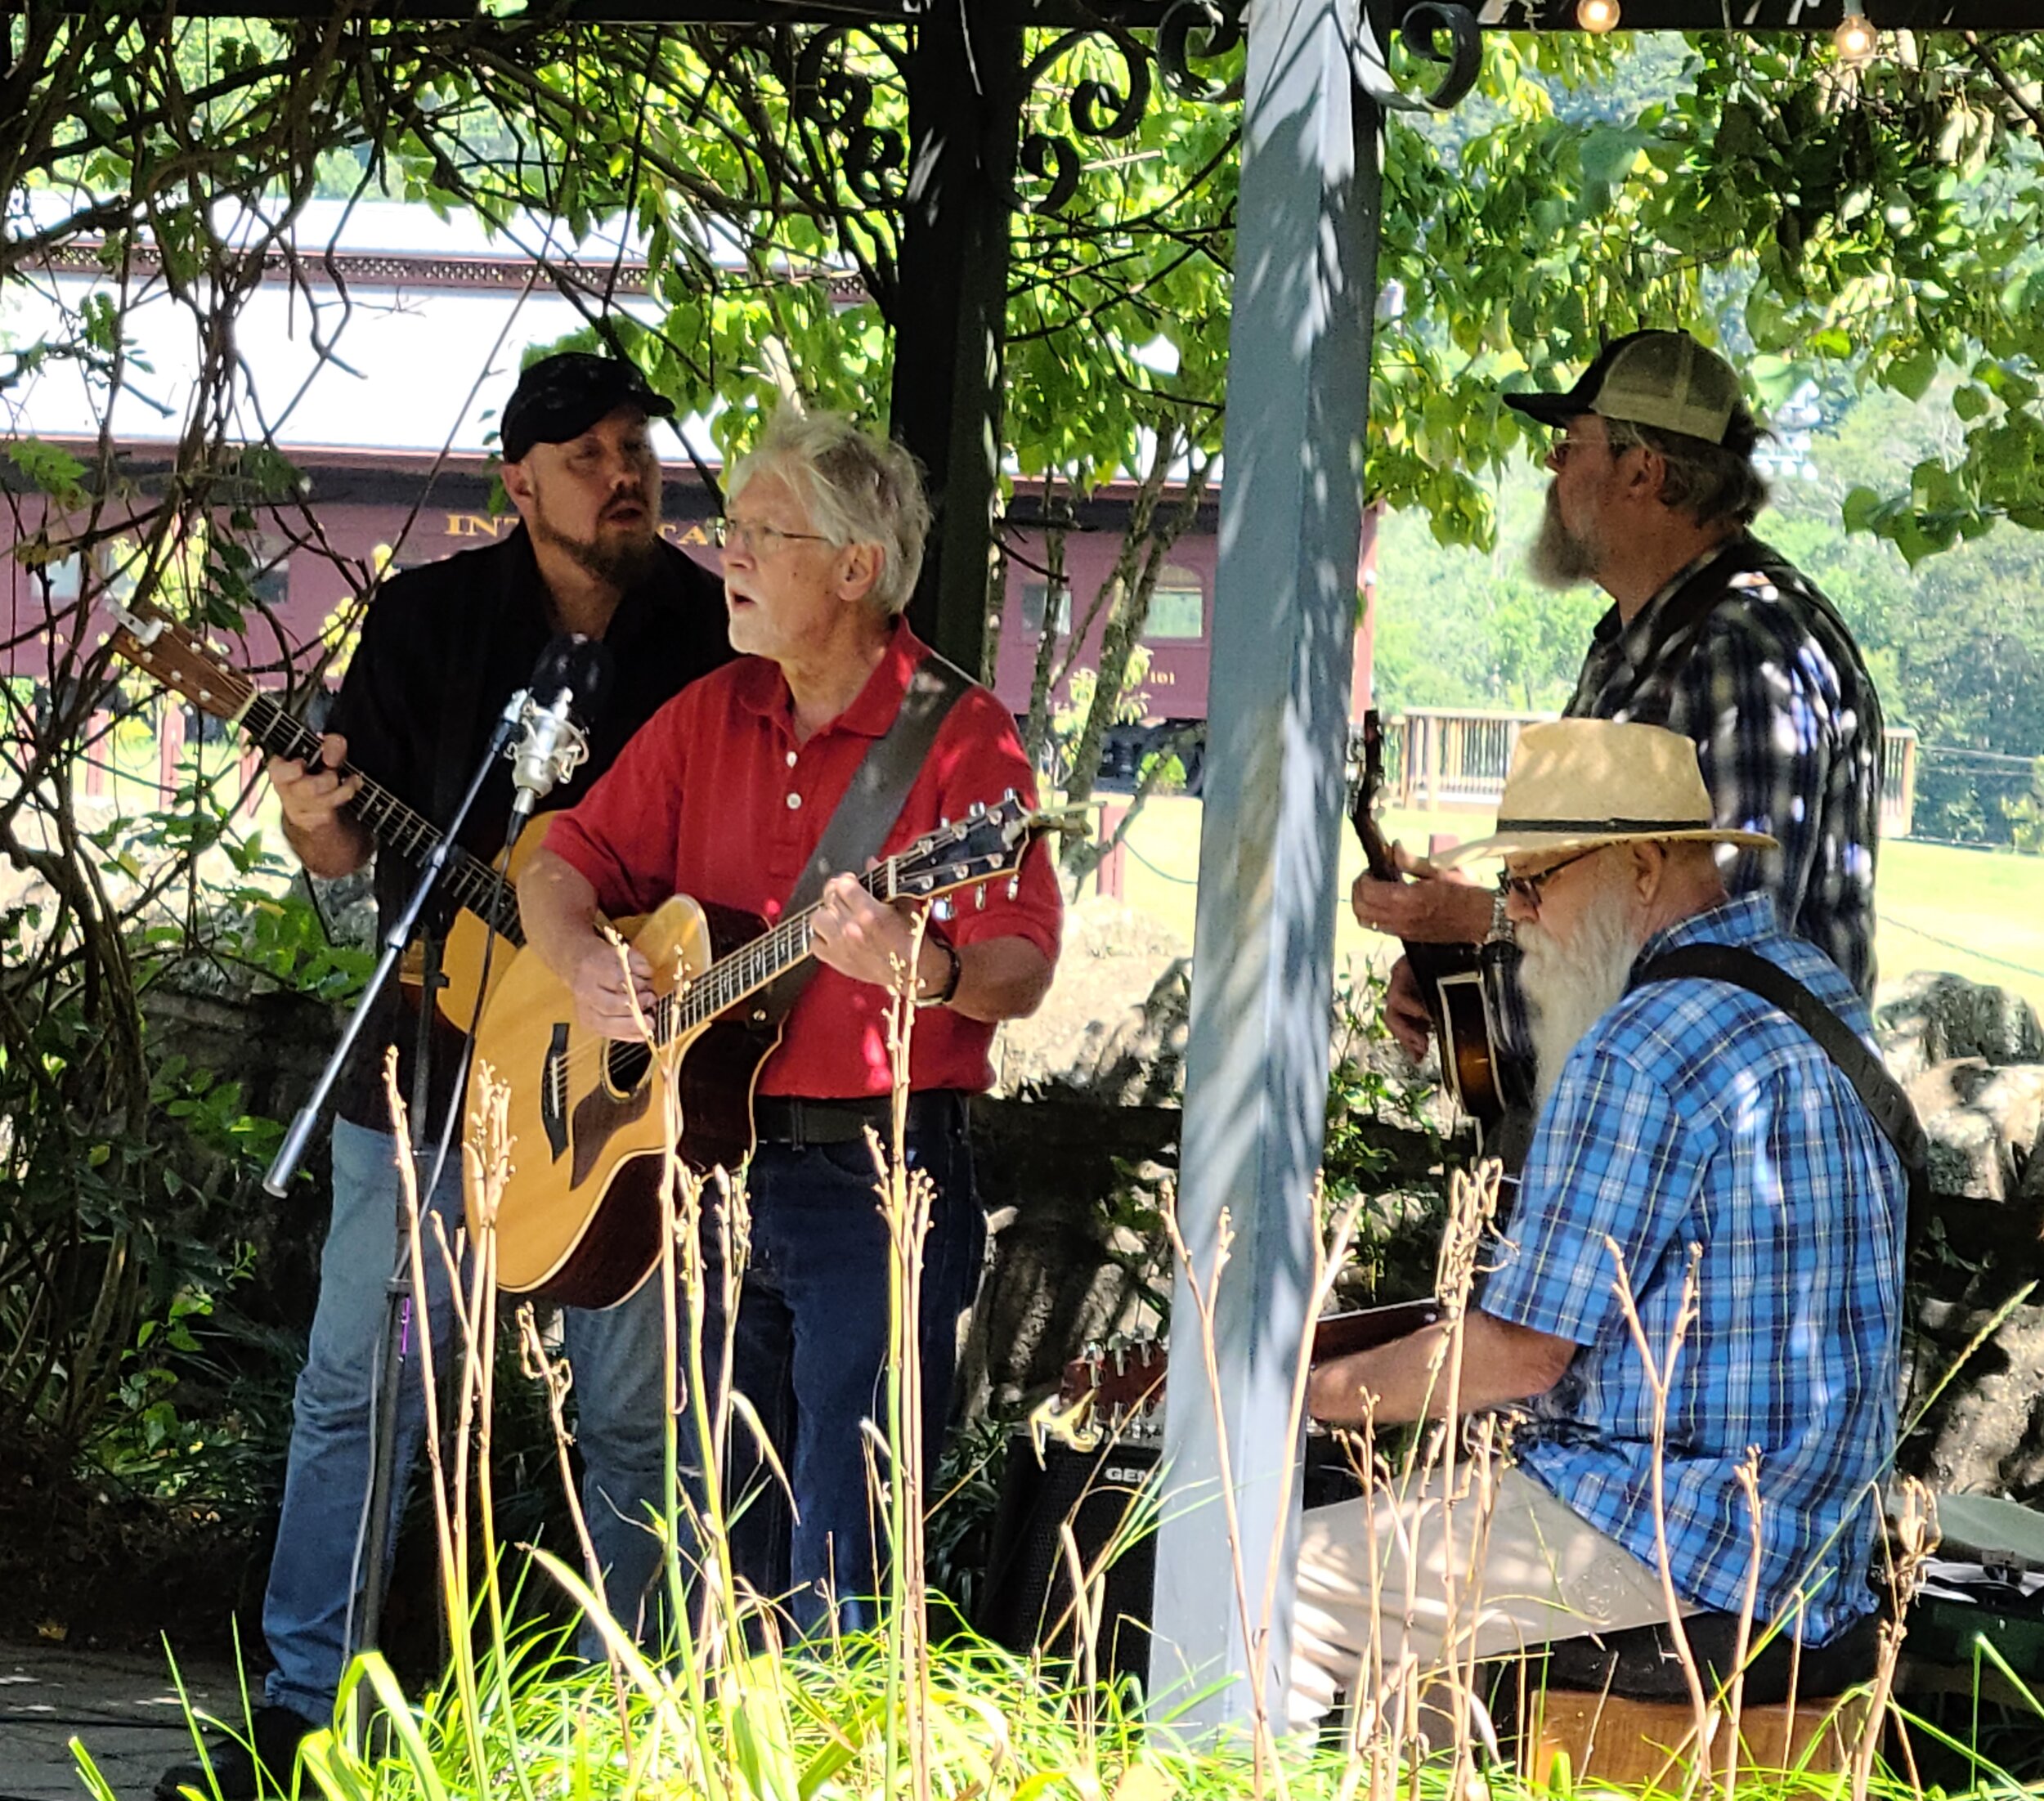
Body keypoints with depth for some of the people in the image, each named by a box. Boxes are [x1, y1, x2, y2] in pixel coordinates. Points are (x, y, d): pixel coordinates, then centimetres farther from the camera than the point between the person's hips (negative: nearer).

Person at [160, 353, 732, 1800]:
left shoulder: (708, 629, 0)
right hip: (437, 1054, 0)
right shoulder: (434, 616, 0)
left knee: (637, 1409, 5)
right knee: (358, 1384, 3)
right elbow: (353, 848, 2)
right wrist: (319, 827, -20)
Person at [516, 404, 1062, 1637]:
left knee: (836, 1581, -9)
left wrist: (928, 970, -38)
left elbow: (1023, 971, -17)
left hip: (880, 1179, -6)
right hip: (719, 1167, 6)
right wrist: (584, 961, -7)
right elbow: (566, 864, 14)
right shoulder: (711, 717, 11)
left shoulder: (959, 738, -8)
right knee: (730, 1554, 13)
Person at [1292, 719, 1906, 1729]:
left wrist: (1318, 1394, -3)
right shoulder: (1820, 994, 11)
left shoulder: (1638, 1052, -20)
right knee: (1393, 1524, 27)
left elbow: (1520, 1348, -17)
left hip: (1676, 1537, -10)